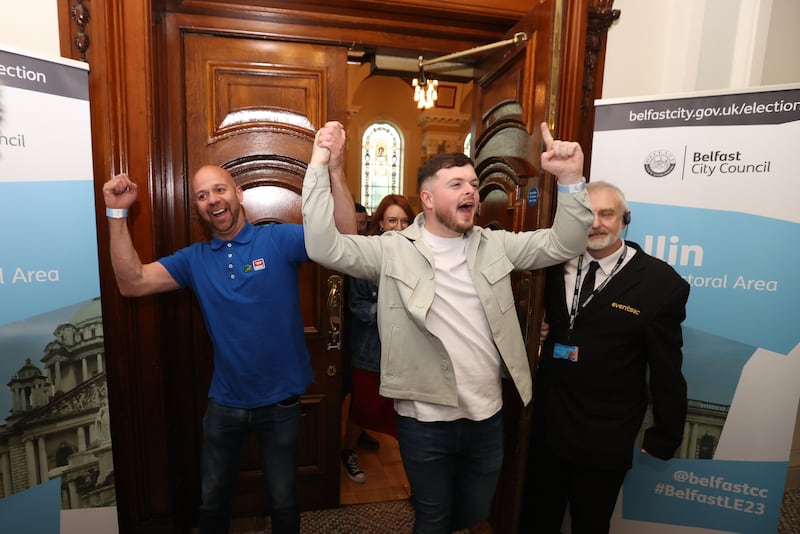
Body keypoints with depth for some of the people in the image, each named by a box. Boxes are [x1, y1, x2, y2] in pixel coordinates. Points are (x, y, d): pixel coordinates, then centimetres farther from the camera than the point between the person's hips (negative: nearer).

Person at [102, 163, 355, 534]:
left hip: (281, 400, -3)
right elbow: (132, 283, -8)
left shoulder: (279, 239, -12)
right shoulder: (194, 259, 0)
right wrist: (117, 213, -14)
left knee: (283, 501, 20)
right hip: (224, 402, 3)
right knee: (212, 500, 26)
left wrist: (334, 169, -36)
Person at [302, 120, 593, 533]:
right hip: (425, 421, -3)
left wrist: (570, 180, -17)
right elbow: (324, 247, -20)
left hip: (487, 416, 4)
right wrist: (320, 166, -26)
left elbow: (563, 245, -2)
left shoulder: (495, 245, 0)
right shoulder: (393, 250, -11)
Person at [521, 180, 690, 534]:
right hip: (546, 424, 4)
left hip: (605, 438, -3)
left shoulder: (660, 282, -15)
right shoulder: (558, 266, -3)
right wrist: (538, 328, -7)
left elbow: (666, 369, -9)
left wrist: (665, 437, -2)